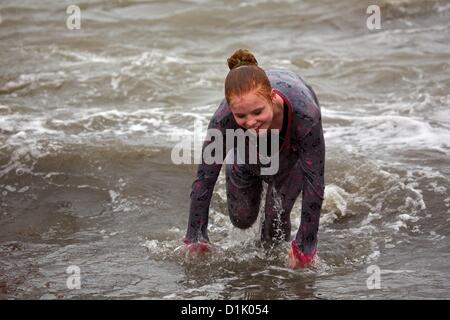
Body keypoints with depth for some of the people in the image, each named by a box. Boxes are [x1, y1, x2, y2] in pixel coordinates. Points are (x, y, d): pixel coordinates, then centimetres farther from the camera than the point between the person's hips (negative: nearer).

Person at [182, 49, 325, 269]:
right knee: (242, 218, 13)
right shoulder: (224, 120, -44)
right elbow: (204, 179, -30)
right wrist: (194, 239, -24)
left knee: (277, 216, -5)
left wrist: (304, 248, -33)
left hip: (293, 145, -1)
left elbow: (314, 182, -38)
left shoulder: (305, 116, -48)